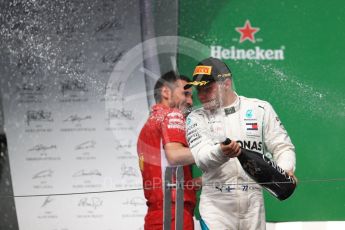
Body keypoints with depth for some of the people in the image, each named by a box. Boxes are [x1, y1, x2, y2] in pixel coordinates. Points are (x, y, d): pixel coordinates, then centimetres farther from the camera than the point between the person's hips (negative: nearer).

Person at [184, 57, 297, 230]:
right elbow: (201, 158, -11)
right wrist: (221, 152, -33)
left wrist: (285, 171, -14)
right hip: (215, 202, -1)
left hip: (253, 202, 1)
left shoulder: (260, 109, 7)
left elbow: (282, 147, 7)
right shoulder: (196, 118, 5)